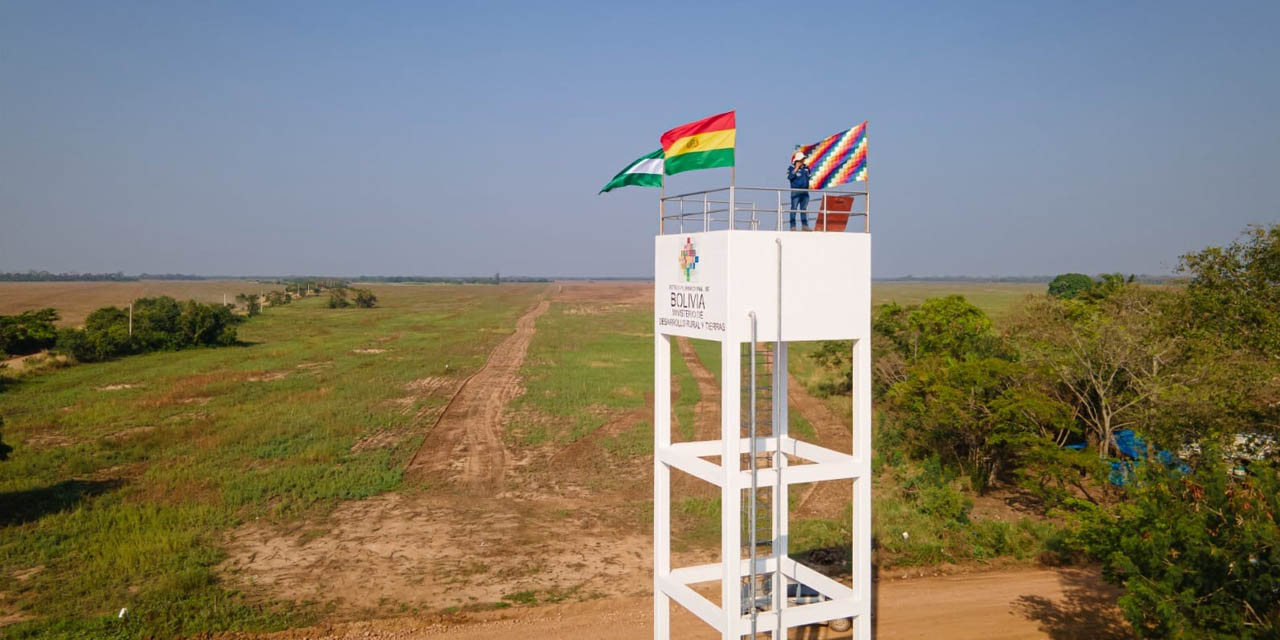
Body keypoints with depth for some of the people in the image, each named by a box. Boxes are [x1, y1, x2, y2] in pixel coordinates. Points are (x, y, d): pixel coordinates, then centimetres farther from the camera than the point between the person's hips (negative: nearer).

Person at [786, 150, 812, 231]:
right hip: (795, 192, -6)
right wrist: (796, 168, -18)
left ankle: (805, 225, 12)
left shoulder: (806, 168, 14)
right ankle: (793, 226, -4)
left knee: (804, 209, 7)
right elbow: (789, 177, -20)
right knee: (794, 208, -6)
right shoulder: (791, 168, -3)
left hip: (805, 192, 6)